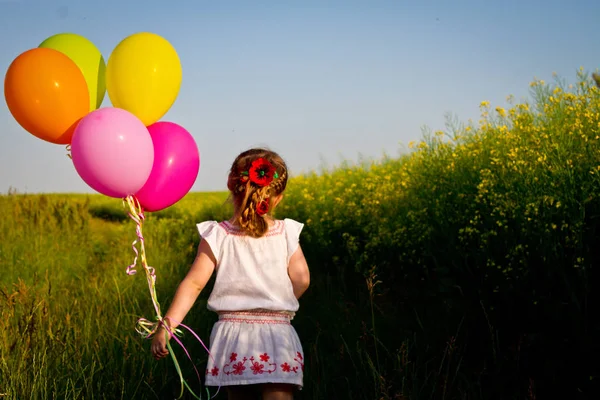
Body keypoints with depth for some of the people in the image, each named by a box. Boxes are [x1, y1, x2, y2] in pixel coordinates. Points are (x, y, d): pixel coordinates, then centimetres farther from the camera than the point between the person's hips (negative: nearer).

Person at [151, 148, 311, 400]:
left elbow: (194, 283, -7)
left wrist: (168, 323, -7)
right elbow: (301, 279, -4)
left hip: (232, 334, 1)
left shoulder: (217, 236, -1)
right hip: (277, 333, -1)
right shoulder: (287, 233, 0)